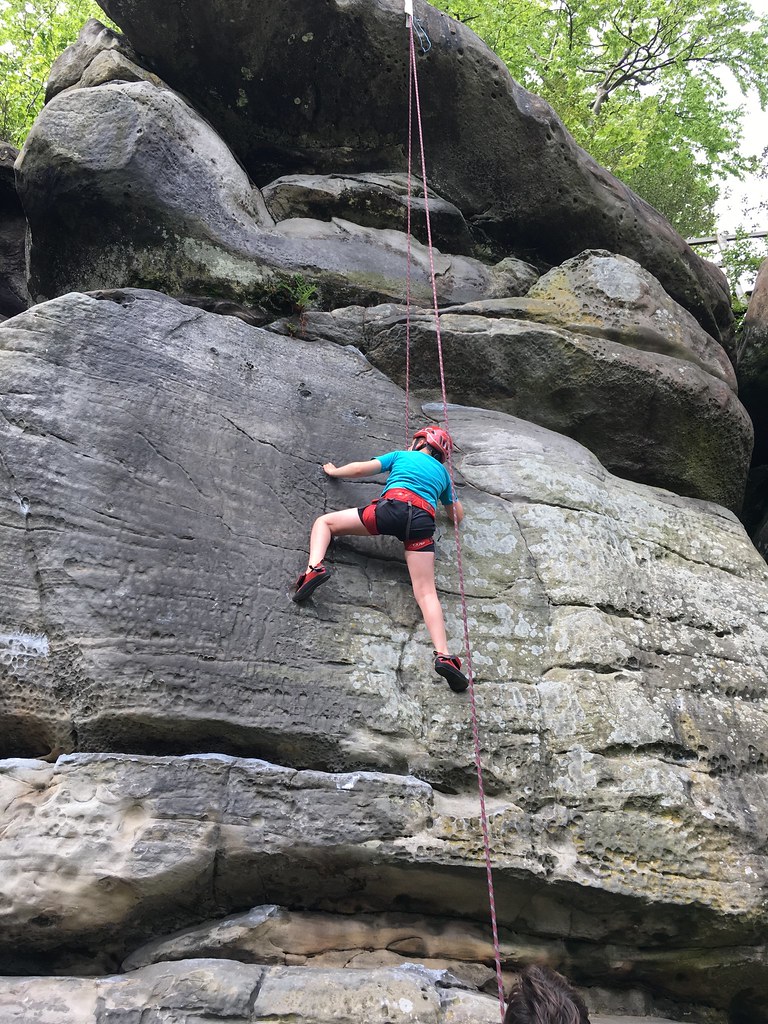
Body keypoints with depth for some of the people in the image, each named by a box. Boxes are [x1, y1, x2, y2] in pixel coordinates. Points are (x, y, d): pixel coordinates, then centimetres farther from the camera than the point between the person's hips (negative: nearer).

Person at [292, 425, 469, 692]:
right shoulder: (442, 473, 35)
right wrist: (450, 497, 58)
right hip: (423, 521, 2)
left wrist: (334, 471, 41)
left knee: (325, 522, 14)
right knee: (426, 592, -4)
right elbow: (458, 515, 40)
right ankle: (443, 654, -26)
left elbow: (359, 469, 21)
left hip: (393, 507, -2)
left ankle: (315, 567, -16)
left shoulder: (401, 456, 27)